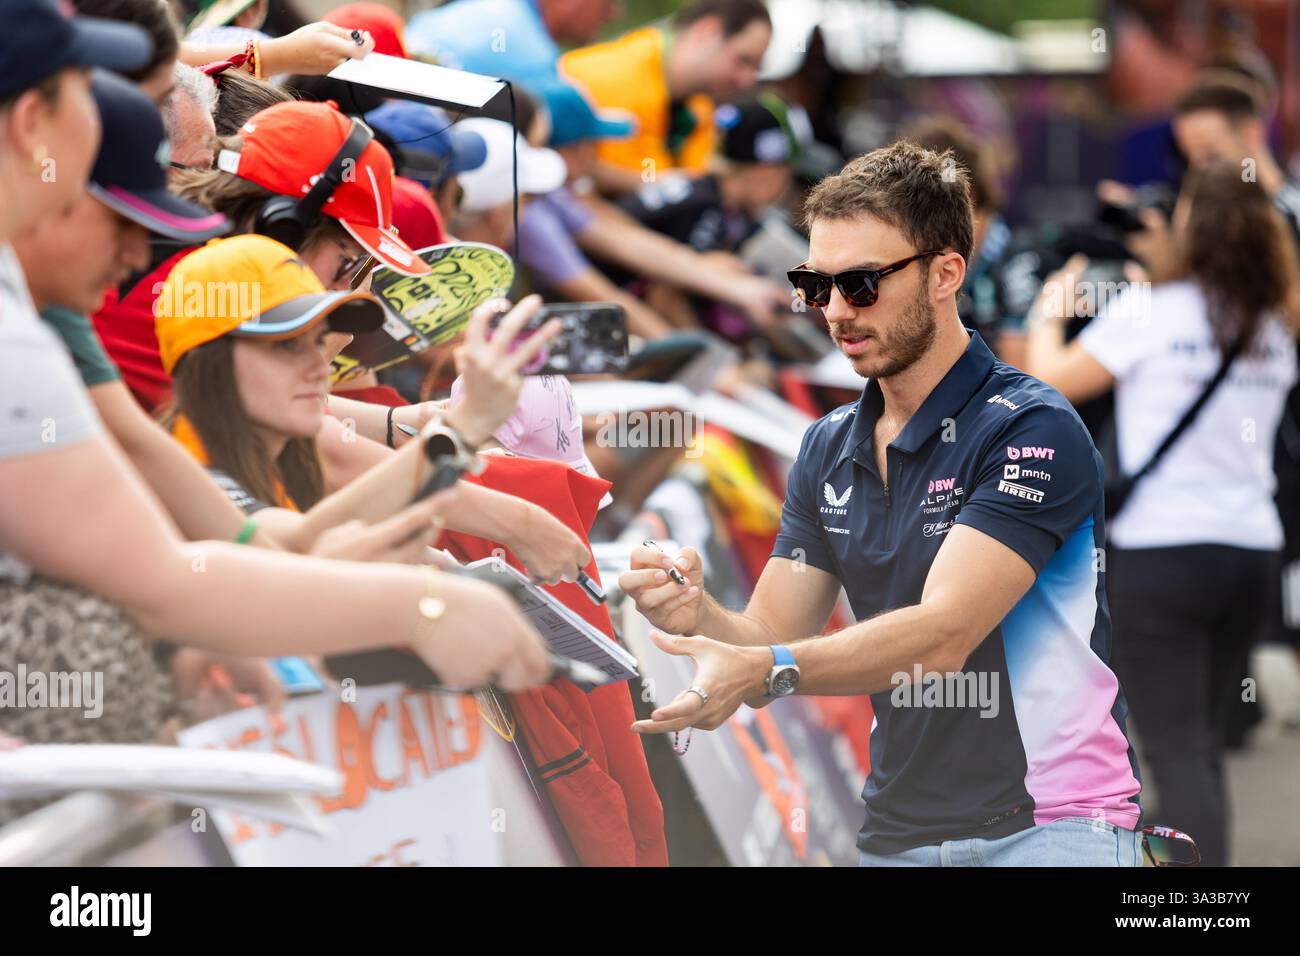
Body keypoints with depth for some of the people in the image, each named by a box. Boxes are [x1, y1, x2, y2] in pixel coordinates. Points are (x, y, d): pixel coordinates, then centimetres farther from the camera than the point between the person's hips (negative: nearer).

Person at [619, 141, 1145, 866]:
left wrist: (763, 670, -34)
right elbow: (770, 638, 6)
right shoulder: (828, 449, 10)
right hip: (895, 835, 6)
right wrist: (698, 615, -16)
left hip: (1045, 829, -6)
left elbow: (944, 634, -23)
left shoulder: (1033, 430, -13)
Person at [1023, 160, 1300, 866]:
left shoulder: (1149, 311, -8)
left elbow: (1052, 380, -2)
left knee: (1178, 754, -6)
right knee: (1201, 746, 17)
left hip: (1159, 551, -5)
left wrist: (1047, 315, 17)